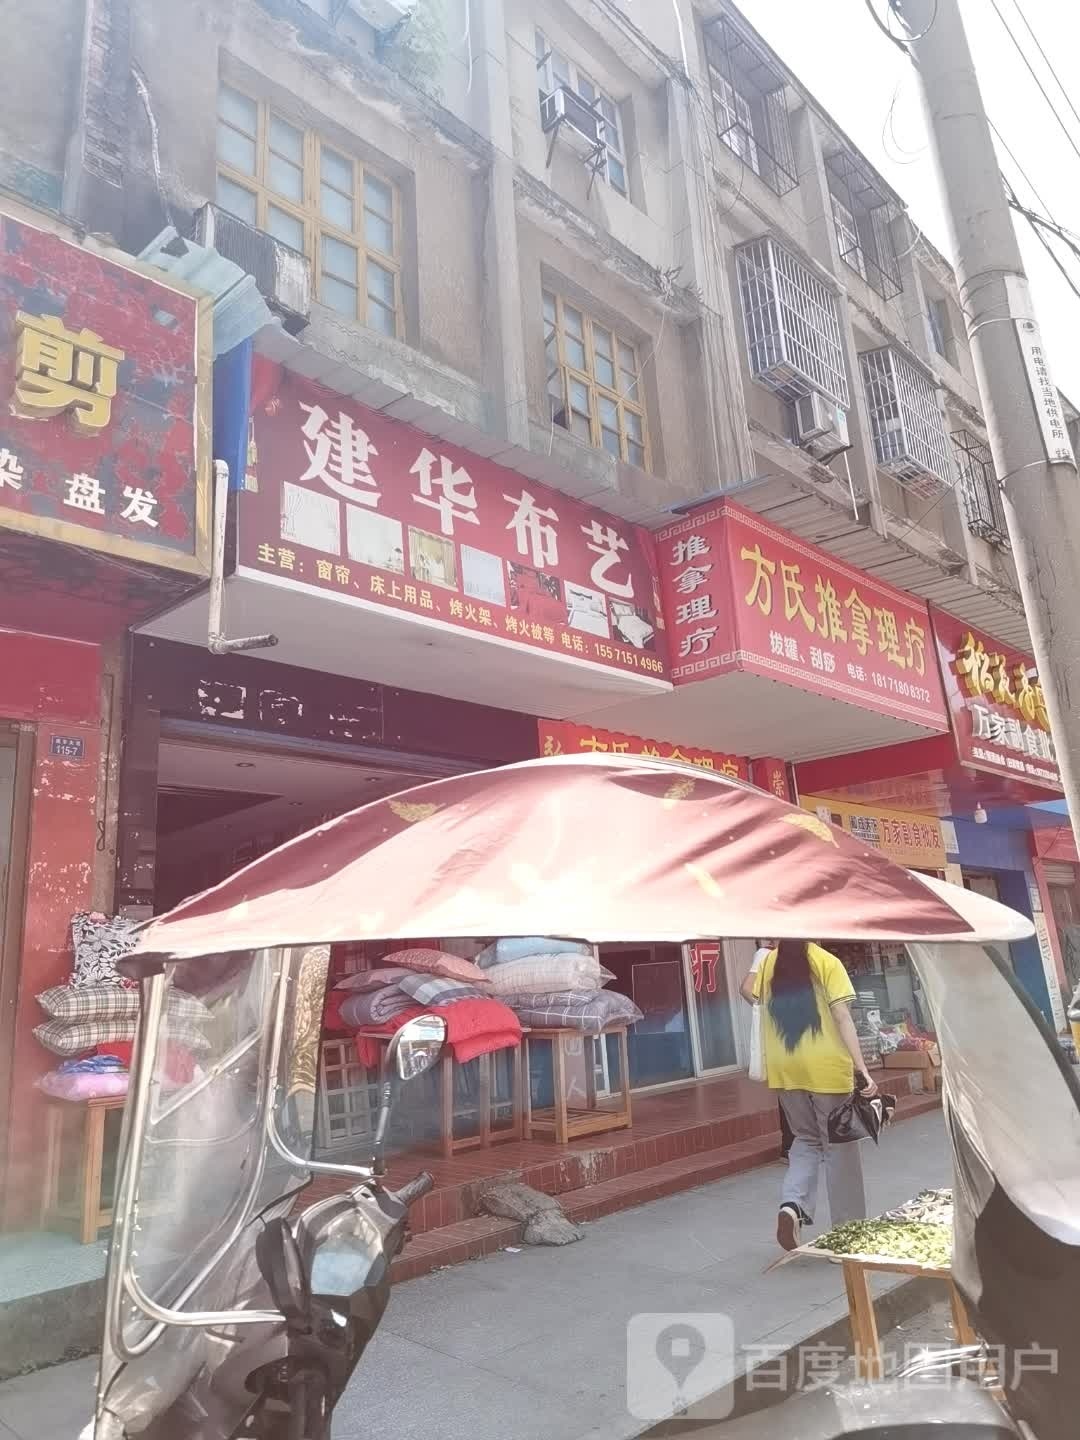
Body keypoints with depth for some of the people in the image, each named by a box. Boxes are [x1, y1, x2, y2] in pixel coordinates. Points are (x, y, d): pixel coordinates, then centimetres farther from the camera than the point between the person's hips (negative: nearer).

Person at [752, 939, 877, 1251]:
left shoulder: (768, 962, 4)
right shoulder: (826, 962, -7)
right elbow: (842, 1018, -13)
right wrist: (861, 1067, -14)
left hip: (784, 1067, 4)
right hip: (824, 1065, -4)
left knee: (806, 1139, 20)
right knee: (838, 1145, 10)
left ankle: (792, 1204, -1)